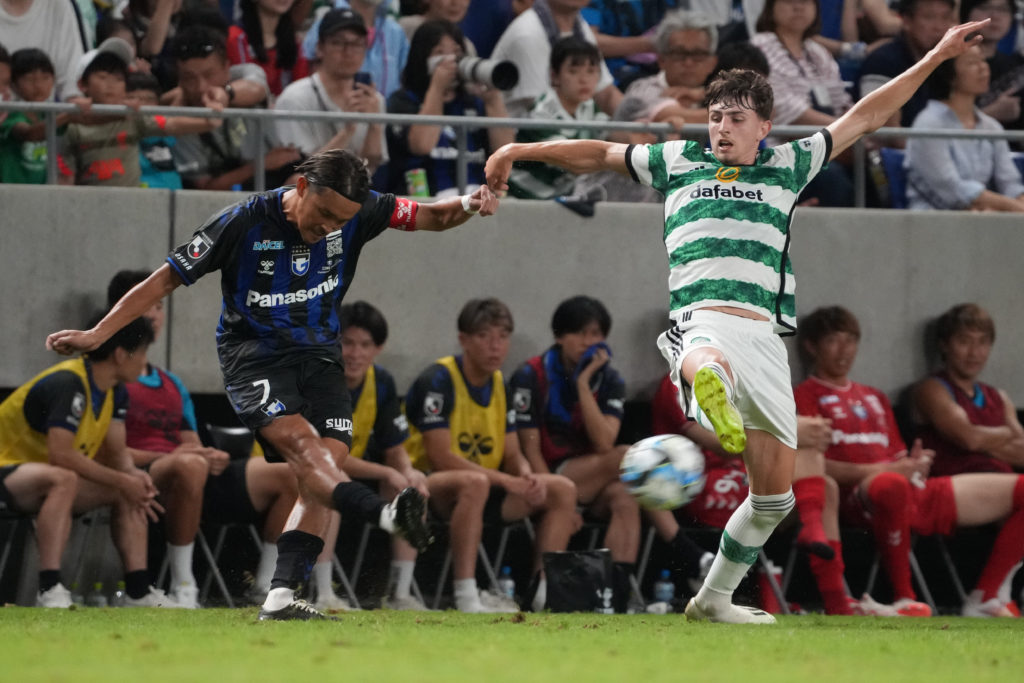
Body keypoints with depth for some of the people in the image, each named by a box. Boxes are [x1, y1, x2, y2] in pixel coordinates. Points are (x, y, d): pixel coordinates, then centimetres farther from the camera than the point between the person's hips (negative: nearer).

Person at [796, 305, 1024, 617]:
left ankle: (985, 600, -1)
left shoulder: (874, 398, 33)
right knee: (891, 485, -48)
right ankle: (904, 600, -34)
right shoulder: (806, 396, 8)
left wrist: (915, 464, 1)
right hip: (859, 497, -8)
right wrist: (884, 470, -15)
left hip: (918, 491, 8)